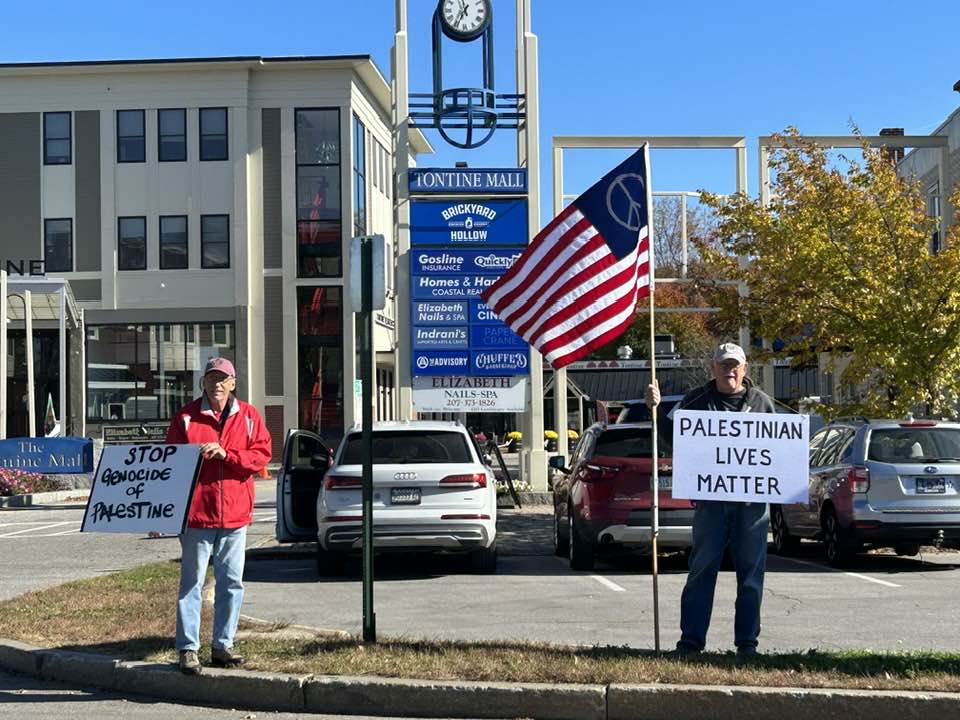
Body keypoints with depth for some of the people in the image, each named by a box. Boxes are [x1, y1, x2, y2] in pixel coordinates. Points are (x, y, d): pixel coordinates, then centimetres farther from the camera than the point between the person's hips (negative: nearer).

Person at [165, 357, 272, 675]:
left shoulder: (248, 416, 7)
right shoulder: (185, 418, 1)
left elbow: (262, 454, -1)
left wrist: (226, 454, -16)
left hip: (235, 515, 3)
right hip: (196, 513, -3)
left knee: (232, 582, 8)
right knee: (192, 582, 1)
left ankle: (223, 645, 18)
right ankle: (188, 649, 6)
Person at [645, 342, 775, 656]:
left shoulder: (761, 401, 9)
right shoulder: (697, 400, 8)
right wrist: (656, 409, -4)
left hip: (752, 500, 1)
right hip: (710, 498, 0)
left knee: (751, 572, 5)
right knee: (702, 569, 1)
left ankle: (747, 641, 14)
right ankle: (691, 639, 6)